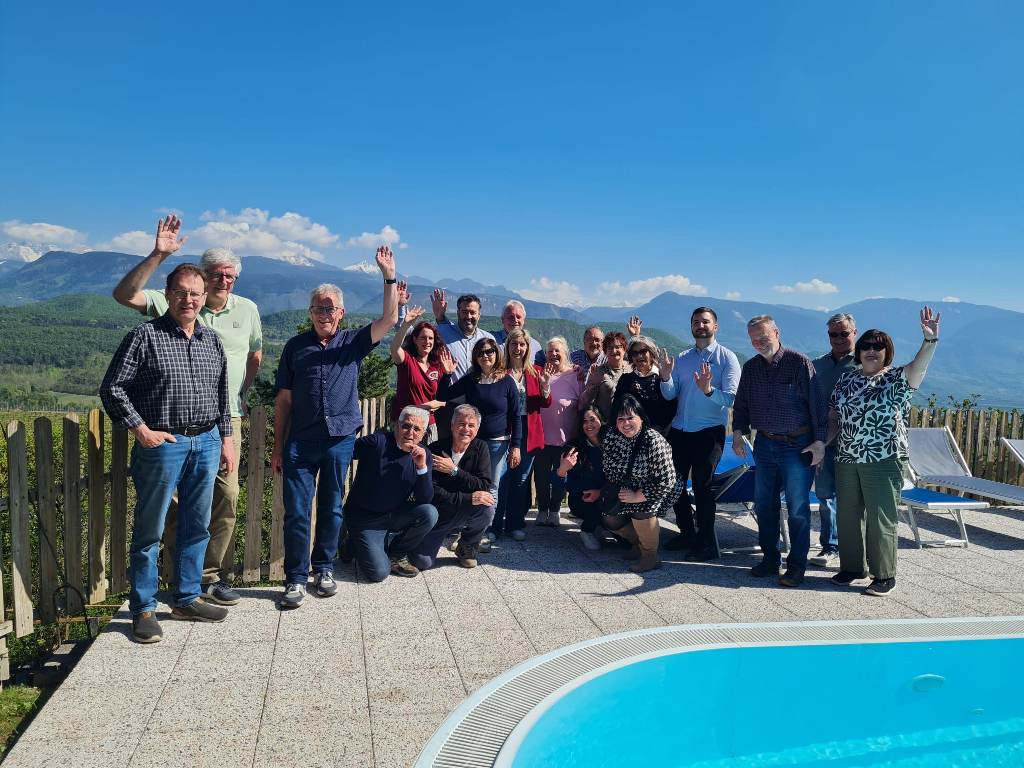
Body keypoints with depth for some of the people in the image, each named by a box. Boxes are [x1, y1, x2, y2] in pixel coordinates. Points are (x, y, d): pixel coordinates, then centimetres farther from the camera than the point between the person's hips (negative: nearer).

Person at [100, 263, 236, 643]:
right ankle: (143, 609, 15)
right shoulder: (145, 335, -5)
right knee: (150, 530, 3)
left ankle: (187, 598, 26)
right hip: (162, 444, -5)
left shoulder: (212, 341, 11)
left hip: (207, 443, 5)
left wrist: (226, 439, 13)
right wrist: (141, 430, -12)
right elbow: (112, 387, -6)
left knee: (197, 526, 12)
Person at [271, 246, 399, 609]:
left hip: (340, 439, 0)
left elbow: (389, 320, -7)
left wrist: (389, 277, -16)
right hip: (300, 441, 0)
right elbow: (284, 399, 8)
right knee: (296, 512, -2)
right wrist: (278, 447, 6)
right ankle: (296, 578, 8)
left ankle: (324, 569, 25)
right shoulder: (296, 346, 8)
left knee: (331, 509, 10)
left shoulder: (353, 342, 7)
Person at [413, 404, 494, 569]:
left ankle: (467, 549, -2)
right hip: (435, 512, -2)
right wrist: (469, 498, -31)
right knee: (422, 562, -19)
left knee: (484, 499, -29)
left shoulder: (480, 448, -6)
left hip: (464, 513, 2)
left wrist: (454, 471, -25)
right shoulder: (435, 450, -16)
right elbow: (432, 493, -22)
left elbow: (484, 486, -17)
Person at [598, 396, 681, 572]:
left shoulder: (654, 441, -30)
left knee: (642, 509, -32)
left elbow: (665, 481, -30)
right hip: (627, 489, 7)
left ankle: (651, 556, -9)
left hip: (655, 490, -7)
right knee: (609, 519, -2)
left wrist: (637, 497, -27)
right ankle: (638, 543, 27)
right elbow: (607, 468, 4)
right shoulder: (611, 436, -11)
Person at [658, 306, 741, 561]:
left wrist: (708, 390, -31)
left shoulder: (727, 358, -4)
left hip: (709, 432, -6)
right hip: (679, 430, 6)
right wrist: (665, 376, -16)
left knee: (701, 485, -5)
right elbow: (670, 395, 2)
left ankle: (707, 544, 8)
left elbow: (729, 398, -14)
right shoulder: (682, 358, 10)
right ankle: (687, 533, 30)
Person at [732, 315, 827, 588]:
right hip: (764, 444, 6)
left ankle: (796, 566, 12)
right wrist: (738, 432, 3)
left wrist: (819, 441, -12)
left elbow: (817, 404, -9)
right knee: (764, 504, 11)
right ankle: (769, 559, 25)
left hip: (797, 445, -6)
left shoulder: (799, 363, -9)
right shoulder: (750, 367, 8)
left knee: (798, 508, 1)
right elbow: (741, 403, 16)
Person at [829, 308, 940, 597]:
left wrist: (930, 340, -42)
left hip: (883, 462, -5)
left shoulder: (897, 379, -3)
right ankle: (852, 567, 27)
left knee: (881, 519, 0)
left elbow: (918, 366, -24)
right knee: (848, 516, 12)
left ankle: (885, 576, 12)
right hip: (846, 461, 5)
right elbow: (834, 417, 13)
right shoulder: (846, 379, 10)